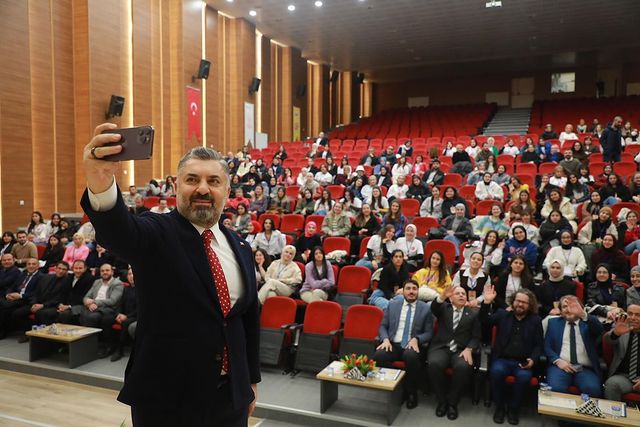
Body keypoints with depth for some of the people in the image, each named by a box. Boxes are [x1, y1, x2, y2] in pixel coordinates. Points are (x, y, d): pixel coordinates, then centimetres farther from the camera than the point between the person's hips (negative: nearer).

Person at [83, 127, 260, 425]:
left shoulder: (240, 247, 4)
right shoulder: (156, 234, -11)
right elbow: (118, 231, -33)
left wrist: (251, 379, 14)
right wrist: (101, 184, -54)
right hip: (166, 398, -4)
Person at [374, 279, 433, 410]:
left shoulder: (425, 308, 6)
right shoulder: (392, 305, 11)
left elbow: (429, 333, 5)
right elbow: (383, 326, 11)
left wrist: (416, 339, -15)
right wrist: (386, 339, -10)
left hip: (412, 345, -1)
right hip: (393, 344, 2)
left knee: (411, 356, -37)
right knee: (378, 356, -31)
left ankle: (411, 392, -12)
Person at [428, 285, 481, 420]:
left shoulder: (474, 313, 15)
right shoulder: (444, 308, 15)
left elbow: (476, 337, 8)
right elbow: (434, 307, -10)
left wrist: (468, 349, -12)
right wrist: (442, 296, -31)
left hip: (461, 350, 0)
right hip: (441, 347, 0)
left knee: (463, 367, -33)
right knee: (434, 364, -32)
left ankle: (452, 402, -12)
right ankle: (442, 400, -10)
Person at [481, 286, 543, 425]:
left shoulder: (535, 320, 11)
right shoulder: (503, 314, 10)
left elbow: (539, 345, 9)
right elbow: (484, 319, -4)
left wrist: (533, 359, -10)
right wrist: (487, 302, -20)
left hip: (523, 362, 0)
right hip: (502, 359, 0)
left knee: (524, 376, -32)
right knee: (496, 371, -32)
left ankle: (513, 408, -8)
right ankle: (499, 407, -10)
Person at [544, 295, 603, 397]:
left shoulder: (588, 322, 15)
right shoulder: (553, 322, 18)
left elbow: (599, 329, -9)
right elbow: (547, 346, 10)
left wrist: (583, 314, -27)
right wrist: (558, 360, -9)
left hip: (585, 369, 0)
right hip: (561, 365, 0)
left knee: (592, 389, -30)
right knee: (555, 388, -30)